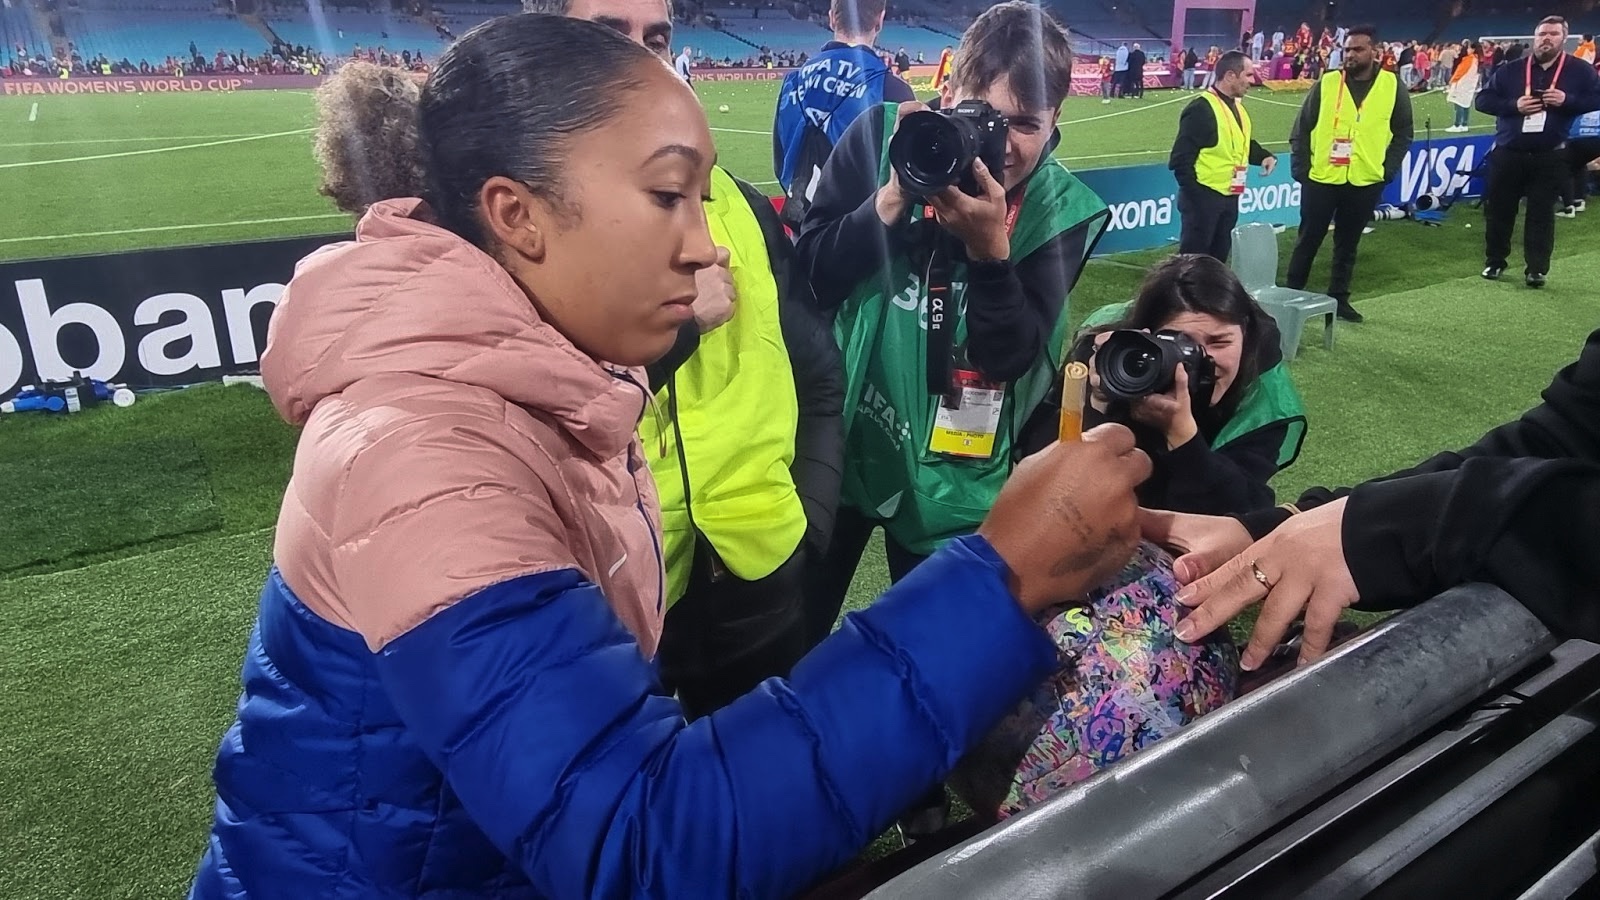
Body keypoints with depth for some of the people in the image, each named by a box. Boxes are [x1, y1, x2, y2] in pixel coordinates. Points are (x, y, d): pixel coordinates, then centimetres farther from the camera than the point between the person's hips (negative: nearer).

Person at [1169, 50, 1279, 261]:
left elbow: (1244, 143, 25)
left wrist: (1265, 157, 5)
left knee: (1219, 256, 16)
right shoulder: (1201, 109, -16)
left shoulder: (1237, 107, 13)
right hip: (1203, 197, -9)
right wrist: (1195, 193, -21)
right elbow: (1181, 159, -20)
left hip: (1230, 196, 9)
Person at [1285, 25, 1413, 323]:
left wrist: (1388, 170, -2)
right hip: (1321, 179, -1)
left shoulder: (1392, 86, 1)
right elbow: (1301, 129, 1)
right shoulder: (1326, 83, -2)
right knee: (1308, 240, 6)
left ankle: (1339, 298, 22)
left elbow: (1403, 133, 8)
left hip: (1366, 182, 1)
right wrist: (1300, 167, -6)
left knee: (1348, 244, 11)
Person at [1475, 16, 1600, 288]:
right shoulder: (1510, 70, 4)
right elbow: (1483, 100, 2)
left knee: (1542, 212, 0)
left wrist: (1567, 100, -15)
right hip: (1507, 153, 1)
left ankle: (1536, 269, 4)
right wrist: (1514, 105, -13)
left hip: (1550, 156, -1)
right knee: (1499, 209, 7)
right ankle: (1495, 262, 22)